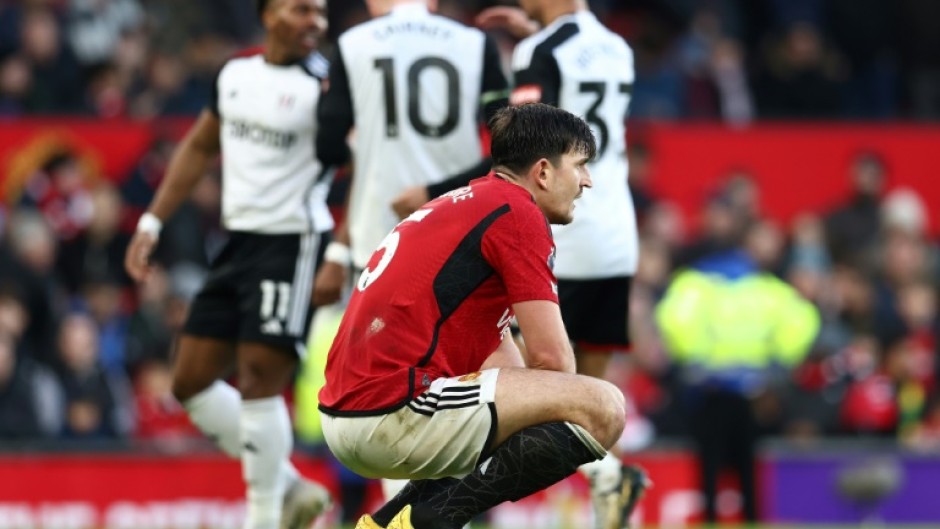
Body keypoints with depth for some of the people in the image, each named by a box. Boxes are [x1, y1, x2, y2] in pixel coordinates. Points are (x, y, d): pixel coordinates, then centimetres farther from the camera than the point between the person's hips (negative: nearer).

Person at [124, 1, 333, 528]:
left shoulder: (324, 85, -10)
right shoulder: (234, 76, 12)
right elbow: (198, 149, 24)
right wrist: (152, 222, 21)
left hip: (292, 243, -8)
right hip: (239, 242, 8)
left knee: (259, 379, -13)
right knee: (192, 382, 8)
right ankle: (289, 486, 17)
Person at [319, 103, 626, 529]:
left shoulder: (466, 205, 25)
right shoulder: (518, 213, -5)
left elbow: (501, 360, 29)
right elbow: (551, 358, -8)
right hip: (394, 410, -10)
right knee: (603, 407, -15)